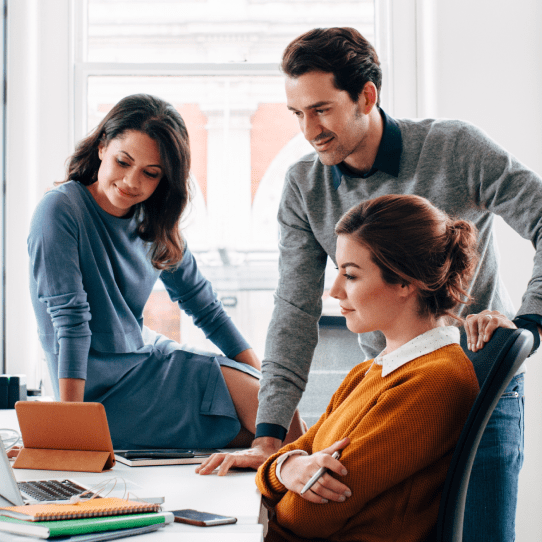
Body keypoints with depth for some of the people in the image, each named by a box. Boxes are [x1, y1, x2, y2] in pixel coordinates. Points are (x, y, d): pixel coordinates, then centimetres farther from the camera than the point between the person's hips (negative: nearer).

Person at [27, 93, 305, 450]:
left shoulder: (153, 222, 4)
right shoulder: (61, 210, -16)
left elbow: (202, 302, 11)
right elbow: (70, 320, -22)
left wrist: (262, 375, 9)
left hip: (148, 356, 7)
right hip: (104, 390, -7)